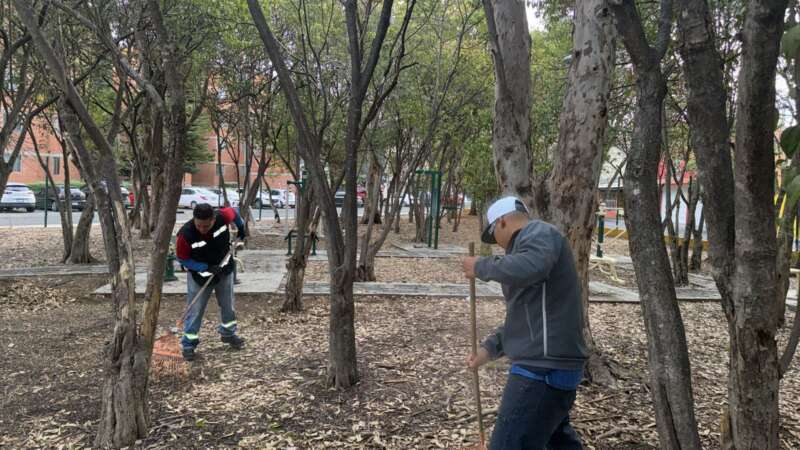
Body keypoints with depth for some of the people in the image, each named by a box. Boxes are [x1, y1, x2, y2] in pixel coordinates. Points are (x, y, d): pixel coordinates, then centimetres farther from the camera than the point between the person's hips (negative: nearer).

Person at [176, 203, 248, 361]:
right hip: (200, 275, -3)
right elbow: (182, 259, -18)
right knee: (195, 311, 1)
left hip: (225, 271, 3)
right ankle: (188, 344, 16)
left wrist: (241, 228, 13)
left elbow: (234, 213, -3)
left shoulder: (223, 217, -29)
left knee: (228, 306, 18)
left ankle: (228, 334, 40)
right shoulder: (185, 234, -33)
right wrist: (206, 268, -26)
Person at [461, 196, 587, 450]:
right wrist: (488, 348, 14)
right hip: (551, 365, 11)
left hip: (544, 367, -11)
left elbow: (529, 268, -33)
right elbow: (521, 317, 24)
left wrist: (481, 267, -17)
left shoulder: (539, 233, -7)